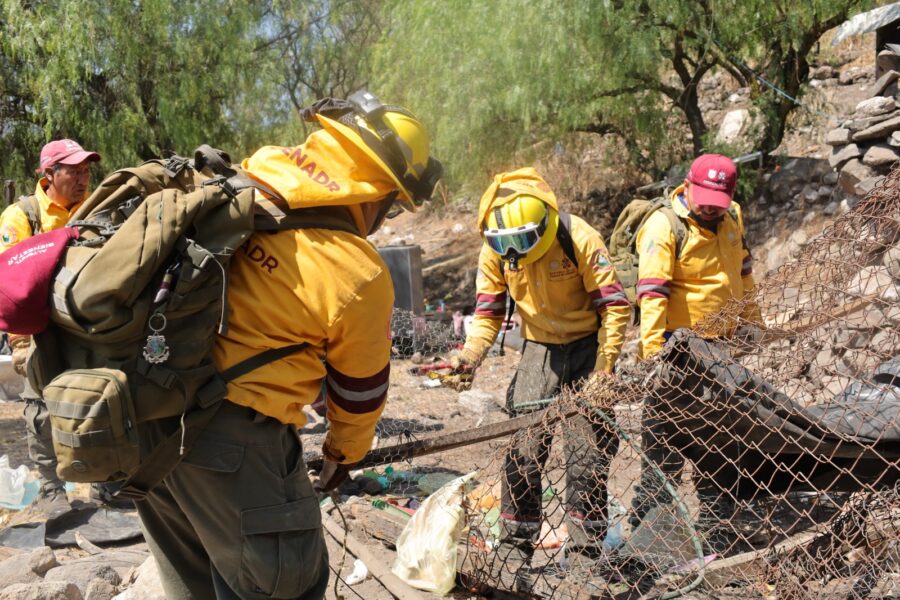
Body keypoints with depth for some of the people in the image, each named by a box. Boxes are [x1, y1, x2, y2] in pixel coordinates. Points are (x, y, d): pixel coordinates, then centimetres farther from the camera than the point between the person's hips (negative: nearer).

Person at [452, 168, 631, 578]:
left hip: (587, 346, -3)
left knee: (589, 452, 0)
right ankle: (515, 546, 12)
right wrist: (471, 353, -19)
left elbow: (615, 306, -17)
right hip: (539, 349, 3)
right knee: (523, 450, -2)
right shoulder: (494, 251, -9)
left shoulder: (580, 239, -21)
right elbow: (489, 312, -1)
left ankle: (587, 548, 15)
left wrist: (604, 367, -21)